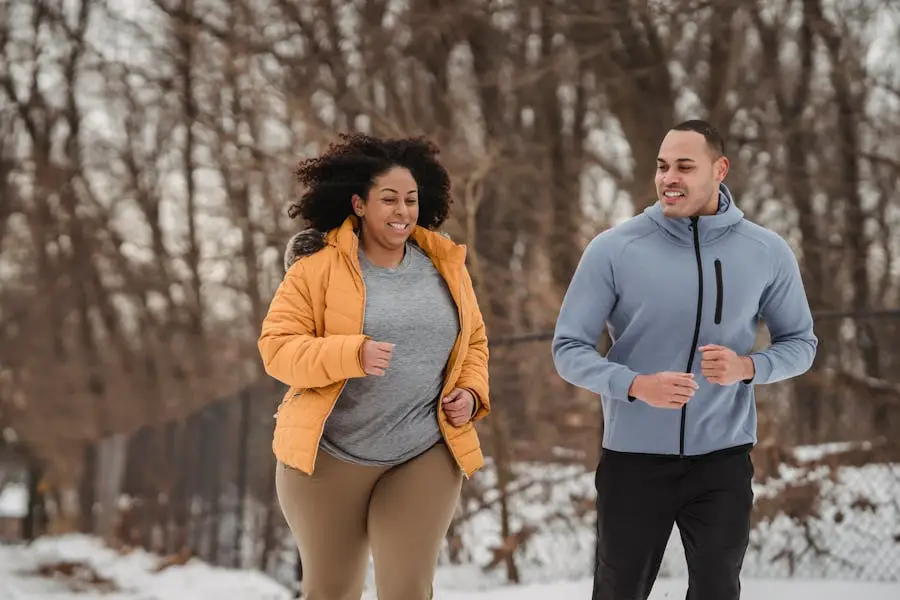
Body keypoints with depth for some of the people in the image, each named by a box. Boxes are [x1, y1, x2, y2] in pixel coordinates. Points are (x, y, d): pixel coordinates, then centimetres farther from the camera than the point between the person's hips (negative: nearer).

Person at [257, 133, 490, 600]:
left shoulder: (445, 264, 6)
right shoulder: (318, 264, -7)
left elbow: (474, 341, 18)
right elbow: (277, 347, -11)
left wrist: (471, 392, -2)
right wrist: (352, 354, -26)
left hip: (424, 457, 2)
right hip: (328, 455, -2)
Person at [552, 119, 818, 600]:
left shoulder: (767, 253, -3)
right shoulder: (613, 249, -10)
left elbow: (800, 343, 6)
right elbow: (569, 349, -7)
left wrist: (747, 367, -15)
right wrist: (637, 385, -24)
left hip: (723, 457, 1)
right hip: (633, 457, -1)